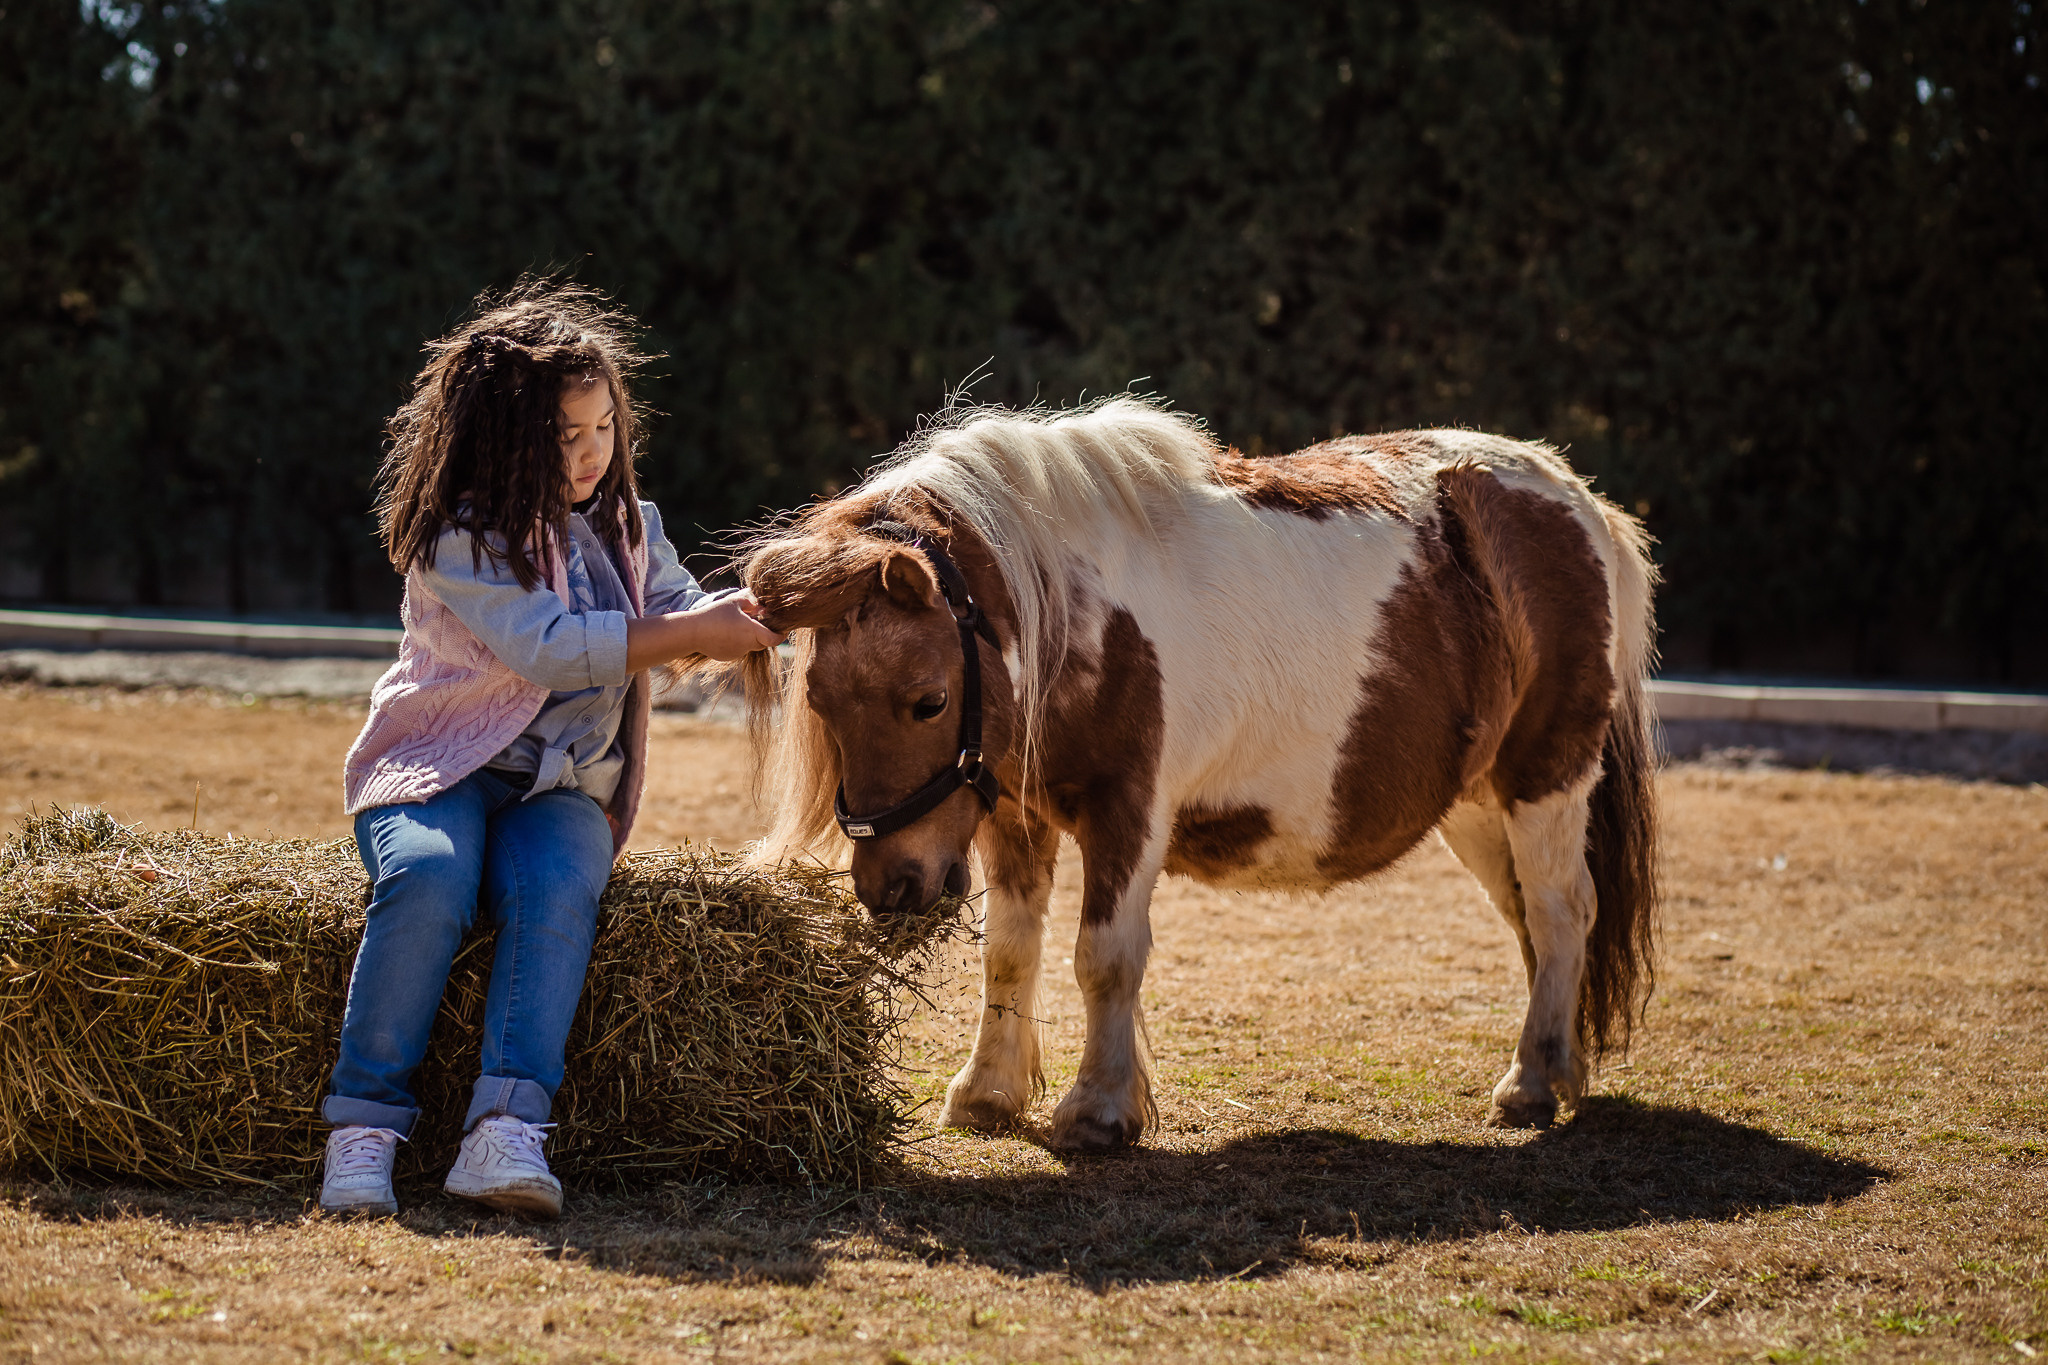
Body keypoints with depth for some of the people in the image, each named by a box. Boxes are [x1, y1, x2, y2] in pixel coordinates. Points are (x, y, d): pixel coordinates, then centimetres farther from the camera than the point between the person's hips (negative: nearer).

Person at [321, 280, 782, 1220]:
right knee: (429, 881, -36)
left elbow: (685, 614, 14)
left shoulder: (625, 526, 12)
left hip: (562, 791, 4)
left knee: (559, 891, -31)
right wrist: (691, 634, -20)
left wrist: (749, 616, -10)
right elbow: (548, 647, -21)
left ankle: (507, 1126, -44)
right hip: (437, 771, -4)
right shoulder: (459, 538, -10)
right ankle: (364, 1124, -30)